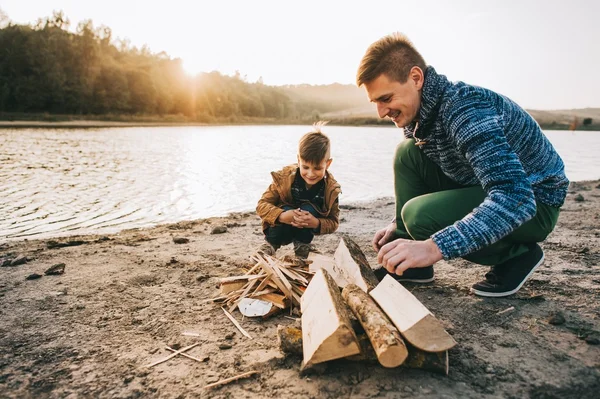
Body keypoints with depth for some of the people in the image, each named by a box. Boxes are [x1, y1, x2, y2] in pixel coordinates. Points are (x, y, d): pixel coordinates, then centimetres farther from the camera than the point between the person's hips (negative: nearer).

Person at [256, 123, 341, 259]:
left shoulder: (332, 189, -19)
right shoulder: (284, 177, -22)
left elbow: (333, 222, -13)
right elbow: (262, 205, -20)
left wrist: (316, 223, -36)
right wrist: (282, 216, -41)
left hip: (305, 230, 1)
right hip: (282, 228, -1)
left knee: (309, 208, -29)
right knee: (287, 209, -32)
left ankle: (302, 247, -10)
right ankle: (270, 244, -10)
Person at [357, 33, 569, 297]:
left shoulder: (466, 109, -30)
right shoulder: (418, 112, -3)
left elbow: (516, 199, -41)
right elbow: (421, 177, 13)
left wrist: (434, 247, -48)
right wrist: (397, 225, 2)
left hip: (533, 201, -8)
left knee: (421, 215, -29)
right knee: (408, 153, -6)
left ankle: (518, 254, -3)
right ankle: (408, 263, -1)